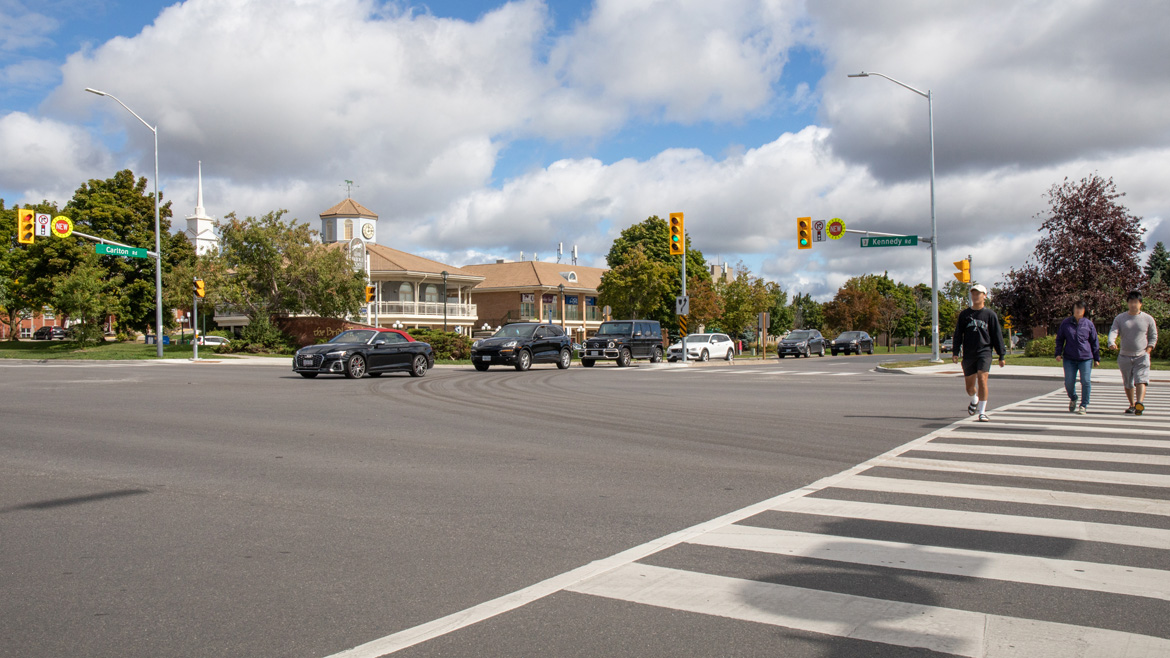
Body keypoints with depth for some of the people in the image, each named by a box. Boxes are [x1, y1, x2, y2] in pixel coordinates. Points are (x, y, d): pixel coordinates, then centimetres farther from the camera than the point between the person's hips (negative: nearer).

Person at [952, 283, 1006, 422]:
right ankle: (975, 401, 42)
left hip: (984, 352, -2)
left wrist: (1001, 356, 2)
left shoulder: (990, 314, 4)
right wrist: (955, 352, -2)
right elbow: (958, 334, 8)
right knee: (970, 387, 9)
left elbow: (997, 336, 5)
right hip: (968, 354, 3)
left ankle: (982, 412, -11)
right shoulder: (964, 314, 10)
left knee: (982, 380, -18)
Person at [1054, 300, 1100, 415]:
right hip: (1069, 359, 1)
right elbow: (1059, 339, 12)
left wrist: (1096, 358, 9)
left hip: (1086, 358, -1)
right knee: (1069, 382, 1)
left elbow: (1094, 342, 9)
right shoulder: (1066, 323, 4)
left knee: (1086, 381, -5)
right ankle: (1073, 399, 32)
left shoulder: (1088, 324, 3)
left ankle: (1084, 405, 9)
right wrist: (1058, 353, 2)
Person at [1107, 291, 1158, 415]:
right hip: (1124, 357, 2)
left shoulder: (1148, 319, 2)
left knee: (1141, 380, -19)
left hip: (1141, 356, -2)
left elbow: (1153, 336, 10)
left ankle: (1140, 403, -34)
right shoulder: (1119, 318, 3)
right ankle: (1132, 405, 26)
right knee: (1128, 383, 11)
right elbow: (1113, 332, -10)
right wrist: (1112, 343, -31)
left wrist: (1148, 350, -2)